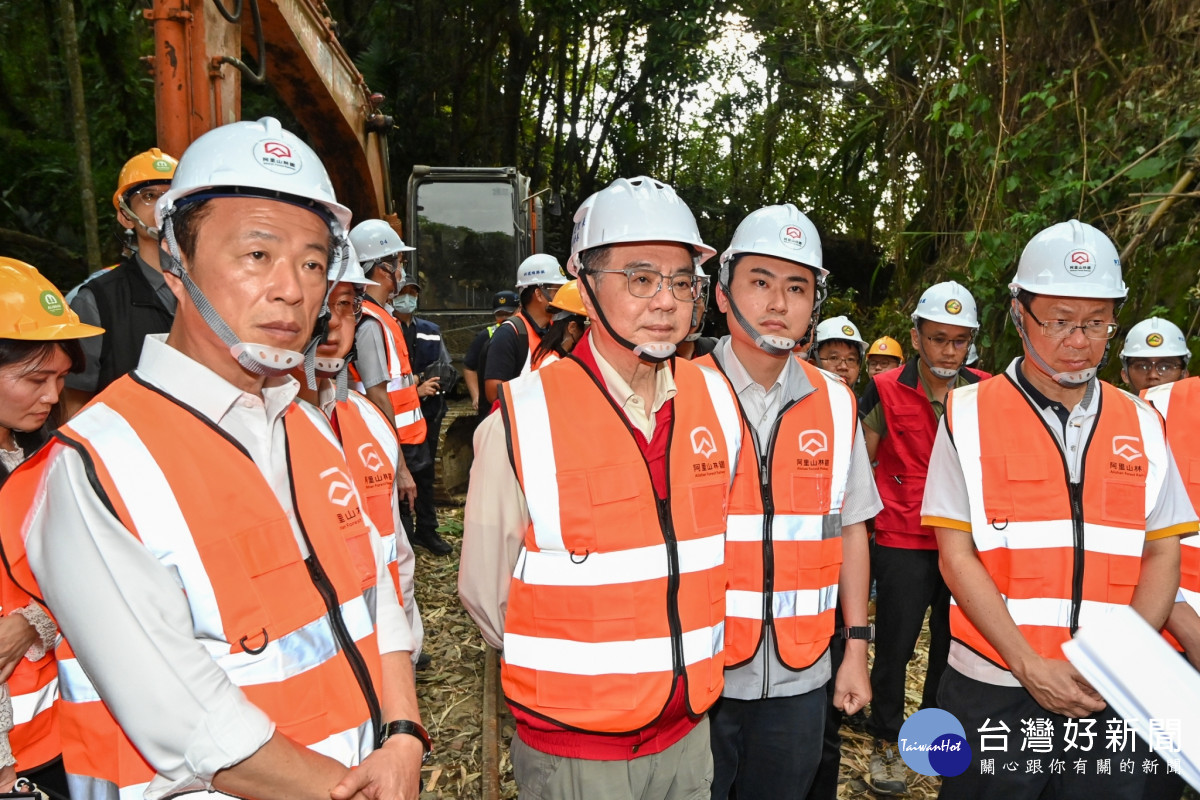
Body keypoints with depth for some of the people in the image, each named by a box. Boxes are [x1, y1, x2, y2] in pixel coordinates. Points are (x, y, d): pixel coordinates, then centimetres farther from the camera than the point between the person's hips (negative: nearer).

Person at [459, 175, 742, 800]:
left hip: (688, 732, 4)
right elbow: (485, 591, -9)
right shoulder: (522, 423, -18)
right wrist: (567, 677, 1)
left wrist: (684, 657, 9)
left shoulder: (716, 401, -5)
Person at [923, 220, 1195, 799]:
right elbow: (957, 555, -8)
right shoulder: (969, 416, -6)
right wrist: (1030, 667, -13)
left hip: (1114, 702, 3)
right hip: (995, 693, -2)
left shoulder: (1142, 425, 5)